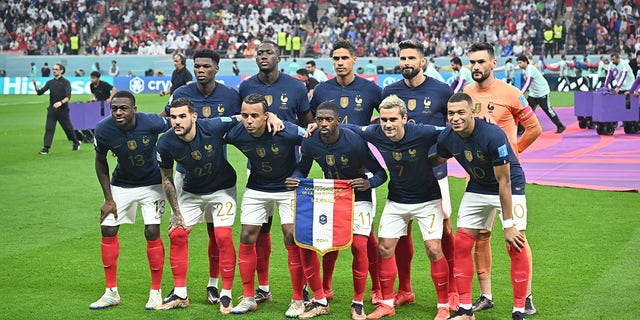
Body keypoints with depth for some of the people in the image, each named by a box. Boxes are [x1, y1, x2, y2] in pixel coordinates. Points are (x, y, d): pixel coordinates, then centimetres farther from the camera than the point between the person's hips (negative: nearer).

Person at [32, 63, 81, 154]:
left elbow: (68, 97, -15)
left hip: (62, 110, -4)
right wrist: (35, 85, -13)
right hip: (52, 109, 4)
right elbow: (40, 92, 7)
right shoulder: (50, 82, 10)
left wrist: (60, 102, -33)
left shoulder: (65, 82, -5)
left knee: (68, 127, 8)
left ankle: (76, 143, 31)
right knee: (49, 128, -6)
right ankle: (46, 148, -9)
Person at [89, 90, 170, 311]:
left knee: (152, 232, -11)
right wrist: (108, 198, -5)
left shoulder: (152, 123, -29)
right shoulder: (103, 130, -21)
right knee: (108, 230, -3)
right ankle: (111, 292, 10)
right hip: (122, 183, 3)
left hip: (152, 183, -2)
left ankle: (156, 292, 5)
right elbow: (100, 162, -3)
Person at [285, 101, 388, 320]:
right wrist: (295, 179, -18)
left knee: (359, 246, -20)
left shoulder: (354, 142, -23)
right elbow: (302, 170, 4)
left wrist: (369, 183, -37)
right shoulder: (310, 143, -11)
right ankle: (320, 301, 5)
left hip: (358, 198, -4)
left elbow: (381, 173, -16)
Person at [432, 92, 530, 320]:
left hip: (510, 188, -5)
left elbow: (503, 181, -27)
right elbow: (437, 161, 11)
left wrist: (508, 224, -25)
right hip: (477, 188, 5)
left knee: (516, 247, -13)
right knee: (461, 244, -1)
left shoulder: (493, 135, -32)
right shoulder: (447, 138, -15)